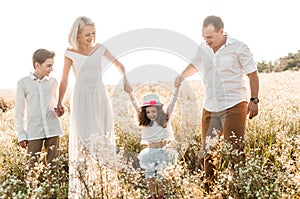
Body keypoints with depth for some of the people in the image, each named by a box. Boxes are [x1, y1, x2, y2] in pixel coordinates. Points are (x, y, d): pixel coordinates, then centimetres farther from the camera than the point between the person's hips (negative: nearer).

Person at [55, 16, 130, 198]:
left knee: (103, 139, 6)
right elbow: (64, 81, 1)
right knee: (83, 140, -4)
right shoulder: (70, 53, -5)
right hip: (82, 99, -3)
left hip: (100, 97, 3)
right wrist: (60, 103, -1)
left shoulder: (100, 48, 2)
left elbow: (117, 64, 14)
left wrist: (125, 79, -1)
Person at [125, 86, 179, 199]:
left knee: (160, 174, -1)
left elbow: (172, 103, -10)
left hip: (163, 151, -3)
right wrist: (130, 93, -13)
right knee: (149, 174, 3)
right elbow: (136, 106, -4)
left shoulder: (165, 119, -5)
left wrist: (177, 88, -18)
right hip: (150, 151, 3)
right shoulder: (145, 122, 0)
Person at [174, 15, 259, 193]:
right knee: (208, 148, 8)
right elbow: (195, 65, 26)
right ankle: (209, 187, 22)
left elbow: (252, 74, -1)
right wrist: (182, 75, 6)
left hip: (234, 105, -5)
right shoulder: (203, 48, 6)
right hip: (210, 107, 5)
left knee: (234, 149, -10)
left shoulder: (239, 48, -6)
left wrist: (254, 100, -6)